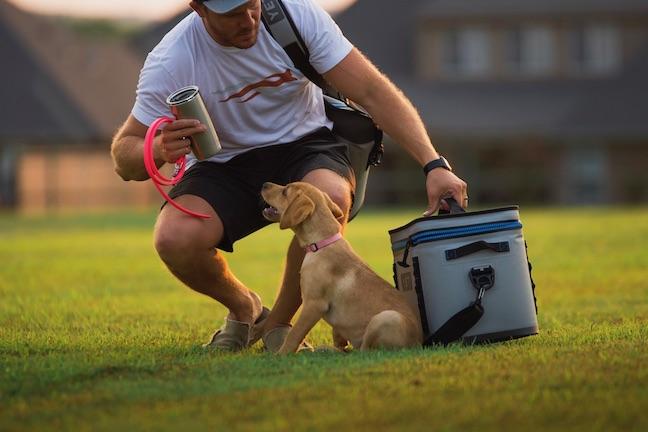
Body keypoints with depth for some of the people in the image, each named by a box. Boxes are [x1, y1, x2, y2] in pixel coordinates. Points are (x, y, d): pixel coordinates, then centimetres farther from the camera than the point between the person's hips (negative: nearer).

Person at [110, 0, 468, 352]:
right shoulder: (170, 62, -19)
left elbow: (372, 91, -17)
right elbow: (124, 159, -12)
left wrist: (433, 164, -26)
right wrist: (158, 150, -38)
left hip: (302, 146, 0)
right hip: (223, 166, 0)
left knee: (329, 199, -37)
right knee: (174, 239, -31)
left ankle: (278, 323, -10)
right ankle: (243, 308, 6)